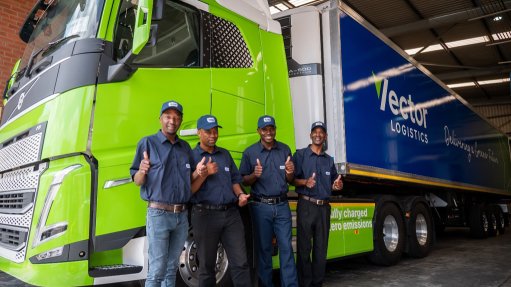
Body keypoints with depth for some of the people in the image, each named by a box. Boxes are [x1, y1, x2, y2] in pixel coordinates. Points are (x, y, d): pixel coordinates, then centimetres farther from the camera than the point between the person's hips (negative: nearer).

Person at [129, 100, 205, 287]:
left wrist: (197, 172, -4)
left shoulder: (185, 147, 13)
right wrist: (142, 172, -26)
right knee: (157, 271, -4)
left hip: (181, 215, 5)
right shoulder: (148, 143, -1)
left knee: (172, 268, 13)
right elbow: (137, 181, -3)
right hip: (159, 214, -5)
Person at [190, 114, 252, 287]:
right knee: (207, 265, 10)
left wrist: (240, 195, 0)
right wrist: (205, 174, -19)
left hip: (231, 213, 4)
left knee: (240, 262, 3)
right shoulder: (191, 156, -1)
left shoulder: (225, 154, 14)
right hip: (205, 215, -4)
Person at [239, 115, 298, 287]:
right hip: (261, 207, -2)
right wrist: (255, 175, -18)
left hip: (282, 206, 2)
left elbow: (290, 181, 12)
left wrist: (290, 173, -11)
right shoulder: (250, 152, 0)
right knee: (263, 248, 6)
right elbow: (244, 181, 2)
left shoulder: (285, 150, 7)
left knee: (286, 247, 2)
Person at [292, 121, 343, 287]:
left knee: (321, 248, 9)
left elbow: (333, 183, 21)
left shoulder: (329, 160, 15)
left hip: (324, 207, 5)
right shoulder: (300, 155, 0)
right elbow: (291, 179, -4)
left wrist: (338, 185, -1)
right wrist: (305, 182, -22)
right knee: (304, 248, -1)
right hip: (306, 206, -5)